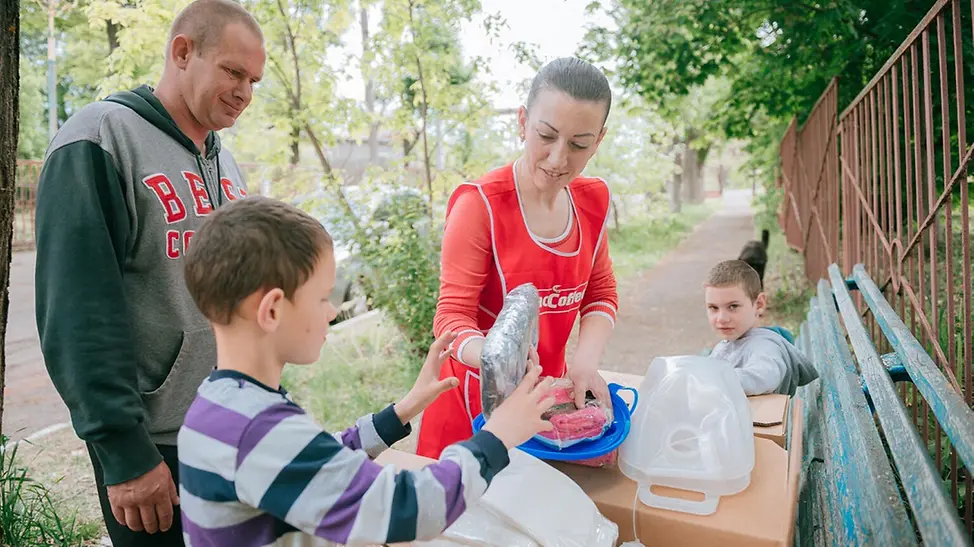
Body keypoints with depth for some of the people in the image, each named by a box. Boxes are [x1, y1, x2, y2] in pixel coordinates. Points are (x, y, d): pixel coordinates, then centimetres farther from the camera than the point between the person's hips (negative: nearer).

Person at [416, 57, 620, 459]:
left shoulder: (593, 200, -2)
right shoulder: (479, 204, -20)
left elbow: (601, 294, 4)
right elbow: (452, 316, -19)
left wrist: (586, 361, -15)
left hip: (550, 385, 5)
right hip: (483, 396, -5)